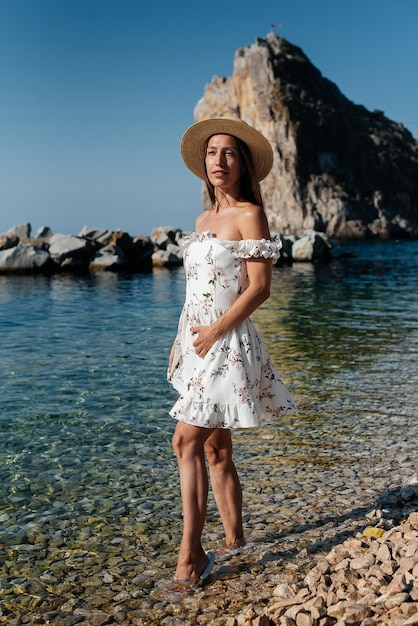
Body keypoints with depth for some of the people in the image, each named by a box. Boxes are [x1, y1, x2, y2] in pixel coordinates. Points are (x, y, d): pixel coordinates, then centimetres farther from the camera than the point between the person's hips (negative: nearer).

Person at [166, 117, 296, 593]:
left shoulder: (249, 215, -7)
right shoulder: (204, 219, 16)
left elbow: (259, 287, -14)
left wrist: (215, 331, -16)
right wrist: (180, 341, 14)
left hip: (226, 343, -8)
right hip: (198, 343, 8)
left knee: (187, 441, -13)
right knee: (215, 448, 12)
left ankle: (190, 554, -6)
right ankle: (234, 539, 24)